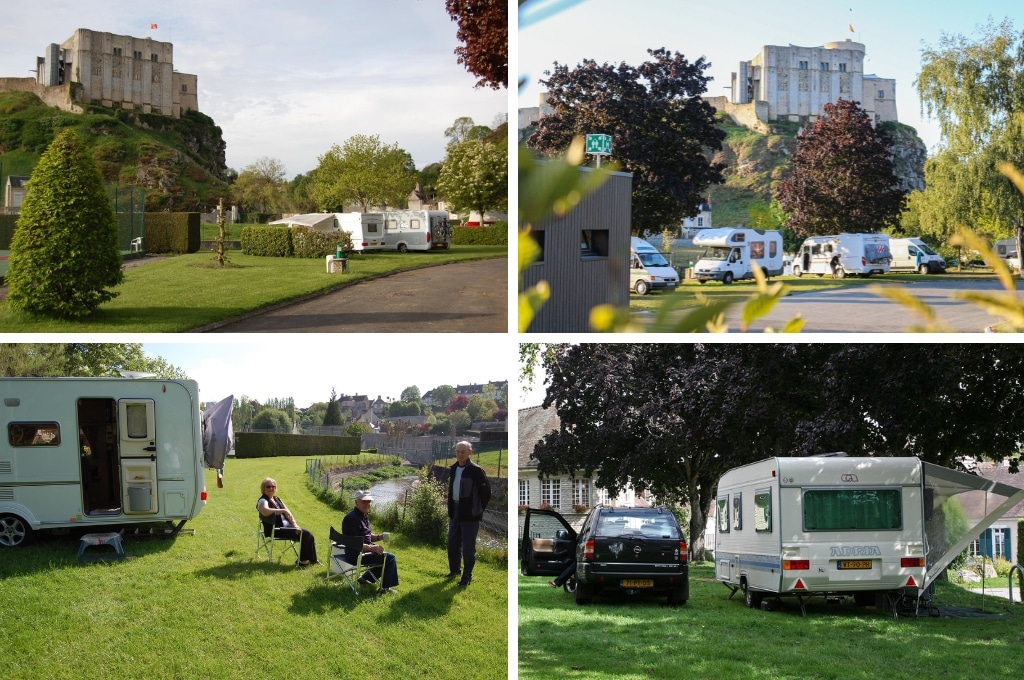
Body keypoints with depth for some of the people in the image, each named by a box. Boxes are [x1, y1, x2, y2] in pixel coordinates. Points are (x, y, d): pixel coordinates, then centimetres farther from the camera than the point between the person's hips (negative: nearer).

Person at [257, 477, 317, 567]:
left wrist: (295, 525, -3)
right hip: (276, 530, -8)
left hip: (287, 526, 8)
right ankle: (302, 560, -12)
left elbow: (288, 514, 15)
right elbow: (265, 512, -30)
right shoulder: (263, 501, -6)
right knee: (304, 534, -21)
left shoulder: (277, 499, 20)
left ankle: (311, 559, -6)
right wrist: (283, 510, -28)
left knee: (308, 534, -10)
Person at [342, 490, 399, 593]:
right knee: (390, 558, -12)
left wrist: (379, 537, 0)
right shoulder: (352, 518, -22)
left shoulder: (364, 516, 11)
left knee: (385, 556, 25)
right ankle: (385, 587, 2)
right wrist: (372, 548, -29)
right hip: (356, 555, -11)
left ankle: (366, 578, 26)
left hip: (364, 551, 11)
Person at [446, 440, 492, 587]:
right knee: (453, 542, 16)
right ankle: (454, 569, 33)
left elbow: (486, 492, -11)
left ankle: (467, 576, 7)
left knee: (468, 547, -1)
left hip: (470, 514, -7)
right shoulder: (453, 469, 9)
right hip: (455, 513, 7)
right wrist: (450, 508, 14)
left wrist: (479, 508, -8)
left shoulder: (476, 470, -13)